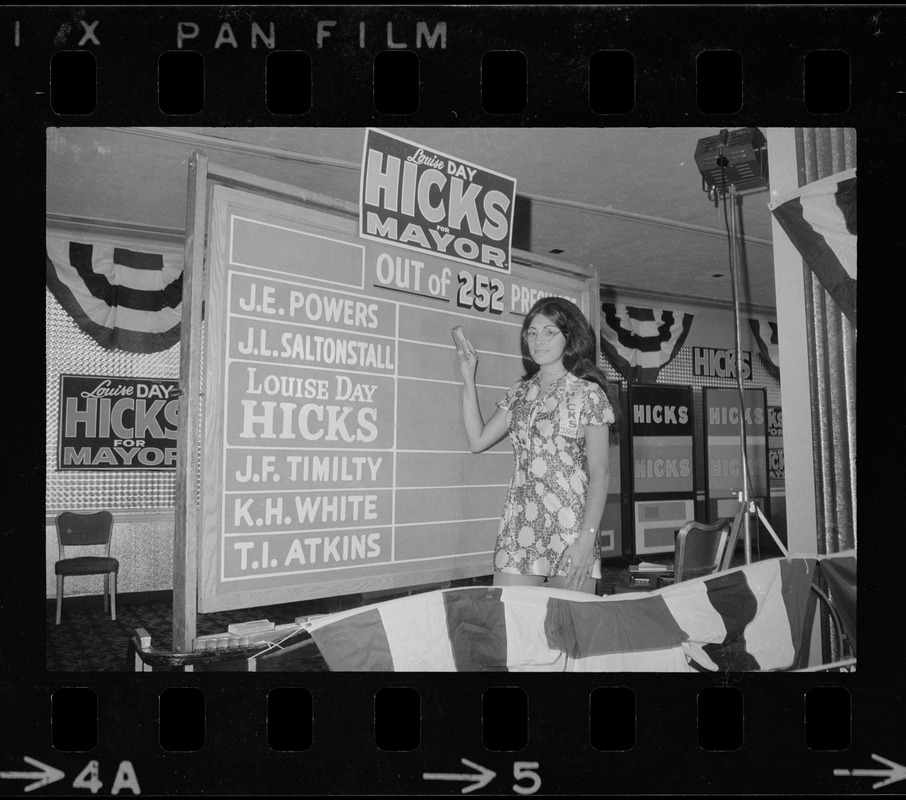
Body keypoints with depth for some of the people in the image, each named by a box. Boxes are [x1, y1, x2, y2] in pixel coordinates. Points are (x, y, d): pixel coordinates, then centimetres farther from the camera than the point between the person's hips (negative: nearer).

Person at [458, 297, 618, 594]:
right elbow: (477, 440, 10)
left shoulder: (588, 393, -3)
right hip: (519, 527, 4)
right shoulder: (521, 392, 13)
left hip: (569, 529, -4)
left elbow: (600, 474, -7)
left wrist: (587, 539, -16)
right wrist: (468, 378, 8)